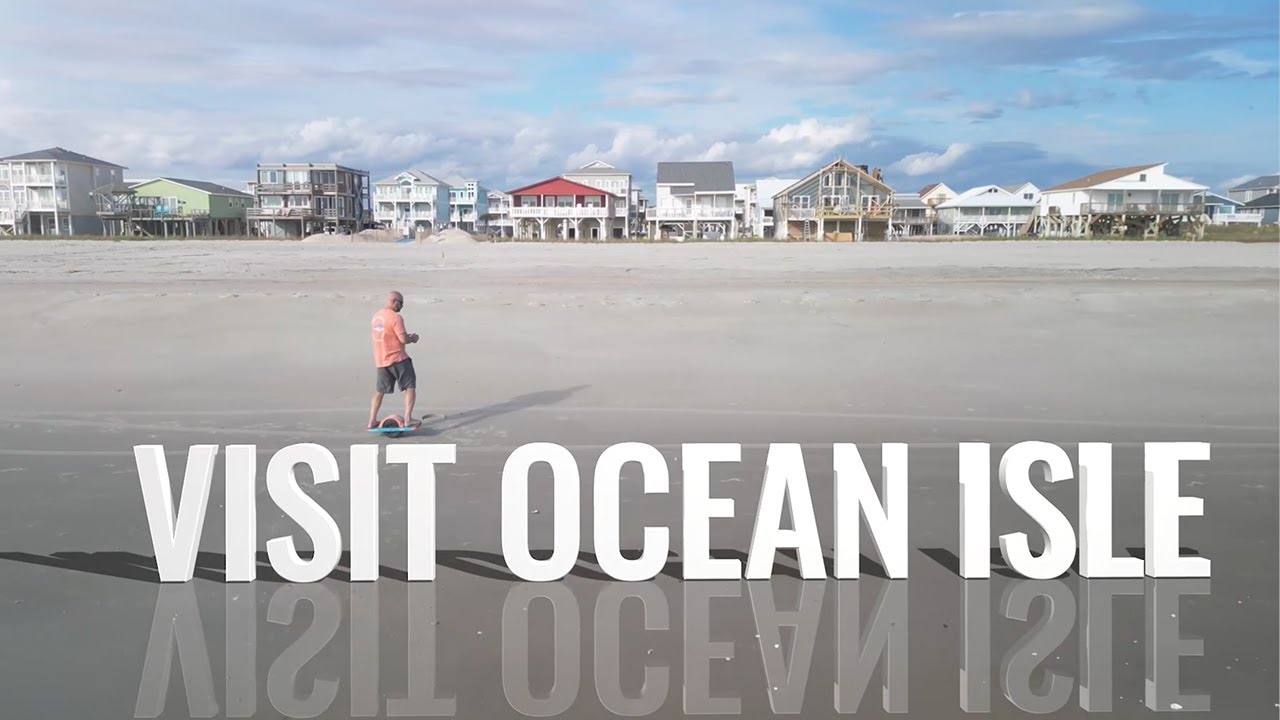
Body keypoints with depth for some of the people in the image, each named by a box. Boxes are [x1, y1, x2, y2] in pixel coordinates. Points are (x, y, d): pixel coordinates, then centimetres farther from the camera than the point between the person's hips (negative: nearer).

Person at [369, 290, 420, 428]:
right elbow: (404, 339, -19)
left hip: (380, 360, 7)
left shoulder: (376, 316, 11)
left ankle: (372, 421, 19)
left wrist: (407, 336, 16)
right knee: (410, 387, 2)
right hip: (397, 359, -7)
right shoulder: (396, 317, -15)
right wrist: (413, 338, 2)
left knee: (380, 390, 18)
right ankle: (408, 419, -6)